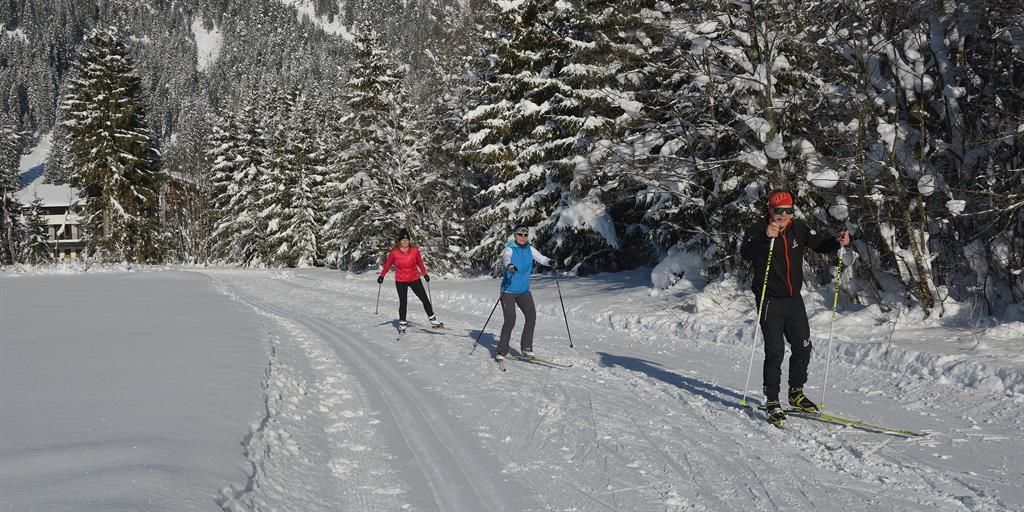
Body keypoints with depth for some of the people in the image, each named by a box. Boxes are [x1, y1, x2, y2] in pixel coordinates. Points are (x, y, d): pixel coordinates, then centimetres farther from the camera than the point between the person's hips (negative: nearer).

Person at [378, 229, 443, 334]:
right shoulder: (394, 252, -10)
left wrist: (425, 274, 8)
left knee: (425, 299, 3)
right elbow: (388, 264, 1)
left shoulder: (414, 250, -7)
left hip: (414, 279, 2)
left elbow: (420, 262, 6)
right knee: (403, 302, 0)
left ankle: (432, 319, 13)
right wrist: (382, 275, -1)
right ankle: (402, 323, 13)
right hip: (400, 281, -1)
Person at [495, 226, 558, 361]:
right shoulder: (510, 249, -11)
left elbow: (540, 258, -7)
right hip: (508, 291, -5)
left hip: (524, 291, 5)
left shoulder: (530, 249, 5)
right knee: (510, 320, -12)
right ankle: (501, 351, 1)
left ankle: (526, 347, 6)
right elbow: (505, 258, -32)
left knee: (531, 315, -7)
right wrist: (509, 265, -55)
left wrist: (550, 262, -29)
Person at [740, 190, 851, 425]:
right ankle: (772, 400, 3)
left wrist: (838, 241, -14)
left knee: (803, 347, 11)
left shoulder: (798, 229, 2)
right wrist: (765, 238, -46)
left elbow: (820, 242, 7)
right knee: (775, 351, -8)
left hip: (794, 298, 6)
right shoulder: (759, 229, -13)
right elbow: (746, 254, -29)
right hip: (770, 300, -6)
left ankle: (796, 393, 29)